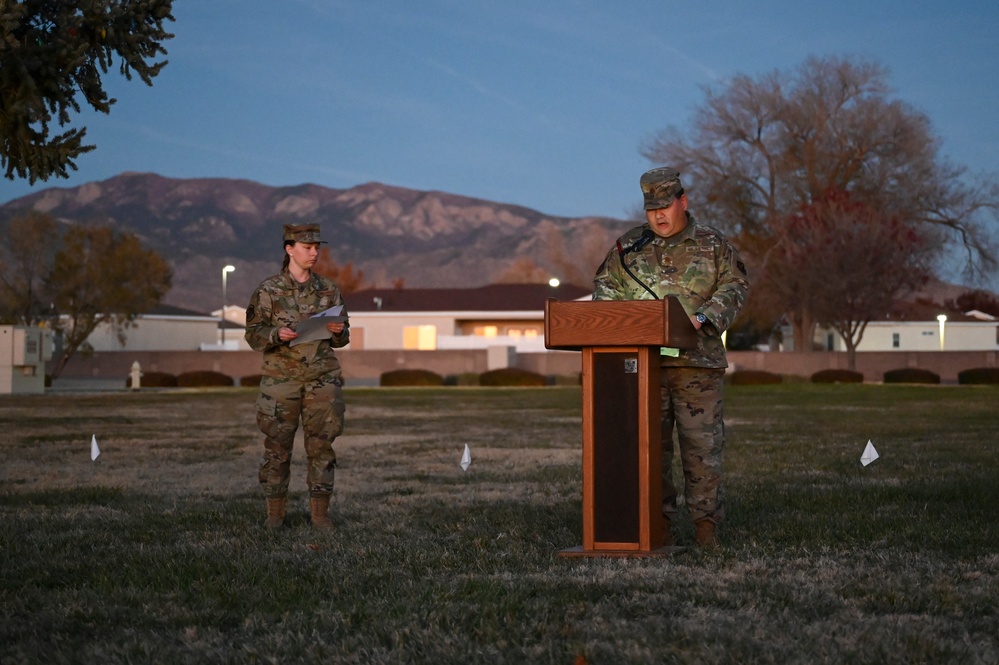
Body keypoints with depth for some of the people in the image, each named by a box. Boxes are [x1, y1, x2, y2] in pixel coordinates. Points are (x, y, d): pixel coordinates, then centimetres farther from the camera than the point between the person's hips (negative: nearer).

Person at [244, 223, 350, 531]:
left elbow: (342, 339, 14)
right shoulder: (268, 291, 0)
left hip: (322, 379, 2)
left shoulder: (328, 290, 8)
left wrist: (339, 331, -8)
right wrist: (277, 335, -19)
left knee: (321, 445, 1)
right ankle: (275, 513, 9)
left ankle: (320, 513, 8)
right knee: (277, 446, 0)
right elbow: (253, 334, 0)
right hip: (281, 378, -2)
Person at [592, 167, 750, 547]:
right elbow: (605, 286, 17)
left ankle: (705, 520, 3)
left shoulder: (713, 245, 8)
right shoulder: (628, 247, 13)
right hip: (642, 362, 2)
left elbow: (735, 285, 2)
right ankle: (657, 522, 8)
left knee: (701, 442, -4)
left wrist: (705, 317, -13)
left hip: (697, 360, -2)